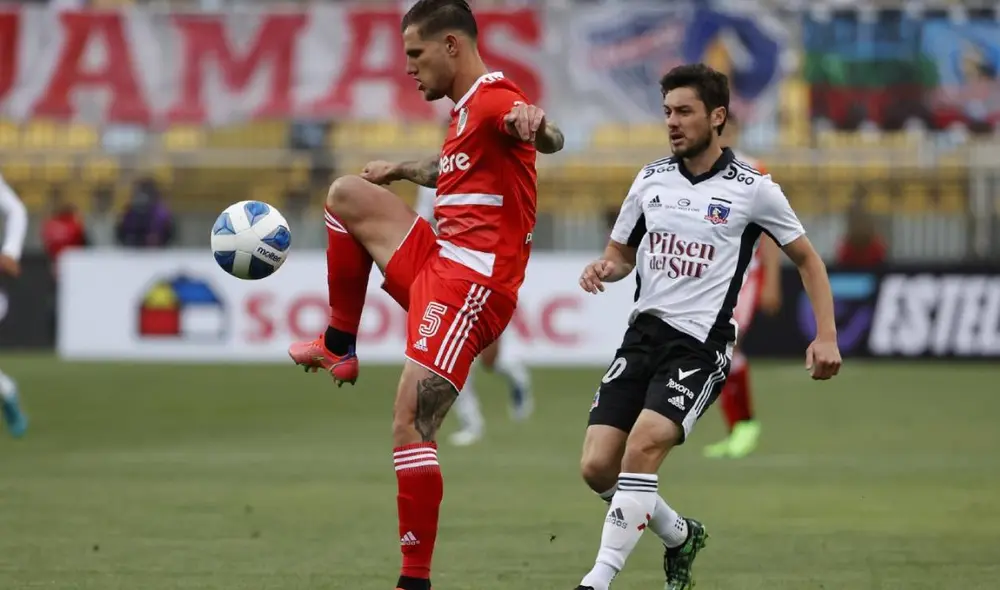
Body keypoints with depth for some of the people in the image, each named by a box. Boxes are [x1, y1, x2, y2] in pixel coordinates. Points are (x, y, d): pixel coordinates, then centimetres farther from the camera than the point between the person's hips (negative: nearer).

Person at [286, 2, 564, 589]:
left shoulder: (493, 99, -15)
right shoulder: (466, 109, 17)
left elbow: (551, 140, -38)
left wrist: (533, 123, -59)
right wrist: (403, 170, 41)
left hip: (471, 285, -10)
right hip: (440, 265, 10)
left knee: (410, 426, -16)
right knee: (348, 193, 19)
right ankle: (340, 347, 20)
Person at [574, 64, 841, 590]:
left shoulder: (753, 188, -2)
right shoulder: (651, 180, 9)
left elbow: (806, 259, 9)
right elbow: (622, 254, 21)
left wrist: (826, 337, 0)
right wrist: (603, 268, -3)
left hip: (701, 344, -5)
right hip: (644, 332, 5)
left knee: (643, 446, -27)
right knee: (597, 467, -5)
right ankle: (680, 537, 23)